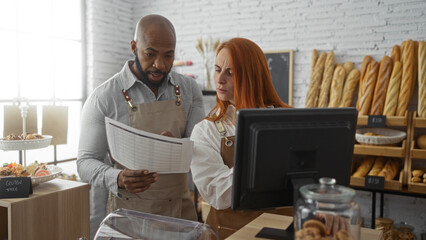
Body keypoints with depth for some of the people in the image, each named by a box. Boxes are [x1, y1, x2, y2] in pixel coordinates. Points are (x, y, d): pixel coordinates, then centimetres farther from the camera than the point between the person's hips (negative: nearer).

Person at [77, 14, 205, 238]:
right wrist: (118, 179, -30)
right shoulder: (103, 98, -11)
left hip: (181, 208, 4)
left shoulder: (189, 89, 0)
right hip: (129, 210, -3)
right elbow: (86, 162, -9)